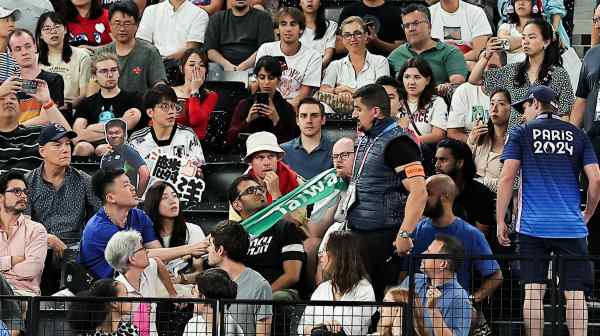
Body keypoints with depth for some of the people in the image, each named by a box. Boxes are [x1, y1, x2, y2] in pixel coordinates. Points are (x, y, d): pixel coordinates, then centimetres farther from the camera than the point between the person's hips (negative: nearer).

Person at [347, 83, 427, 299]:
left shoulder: (397, 142, -14)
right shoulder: (365, 140, 16)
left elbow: (419, 192, -22)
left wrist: (405, 234, -26)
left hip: (383, 238, -10)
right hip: (359, 234, 10)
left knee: (378, 296, -8)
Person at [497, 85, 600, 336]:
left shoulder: (522, 133, 4)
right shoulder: (577, 135, 10)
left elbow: (506, 178, -4)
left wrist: (500, 221, 1)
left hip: (533, 226, -1)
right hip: (571, 226, 2)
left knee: (534, 292, 0)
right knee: (574, 293, 1)